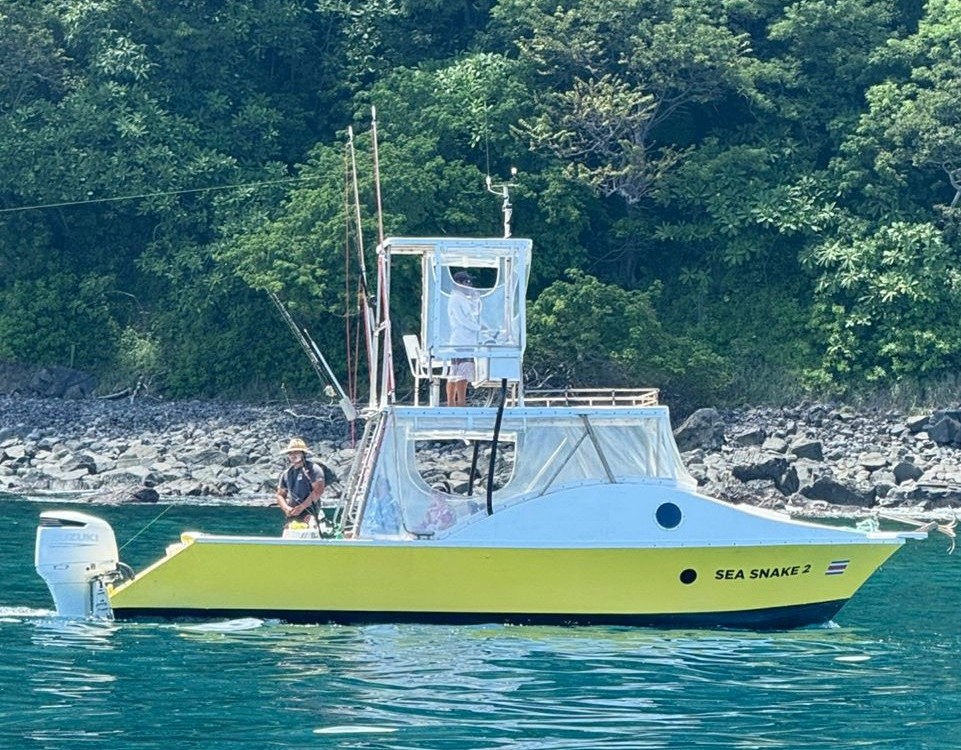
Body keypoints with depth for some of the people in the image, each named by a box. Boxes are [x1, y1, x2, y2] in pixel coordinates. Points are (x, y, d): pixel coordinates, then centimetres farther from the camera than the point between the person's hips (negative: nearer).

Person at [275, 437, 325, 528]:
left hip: (309, 514, -6)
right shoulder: (286, 473, 20)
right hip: (292, 516, 6)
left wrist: (301, 507, -13)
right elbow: (280, 495, 22)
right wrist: (286, 508, 0)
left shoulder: (313, 469, 1)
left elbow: (318, 491, -9)